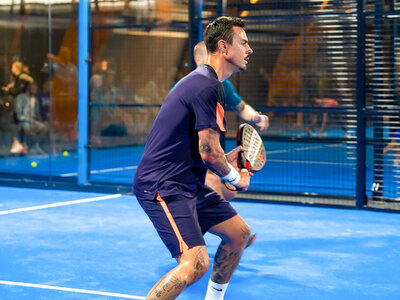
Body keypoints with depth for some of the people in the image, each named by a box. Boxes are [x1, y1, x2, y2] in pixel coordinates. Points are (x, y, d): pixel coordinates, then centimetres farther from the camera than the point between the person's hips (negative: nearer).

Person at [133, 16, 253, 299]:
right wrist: (235, 177, 0)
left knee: (239, 232, 16)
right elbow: (208, 152, -18)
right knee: (195, 263, -23)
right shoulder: (207, 87, -17)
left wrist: (224, 160, 12)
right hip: (163, 187, -11)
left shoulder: (206, 82, 16)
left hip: (188, 185, 11)